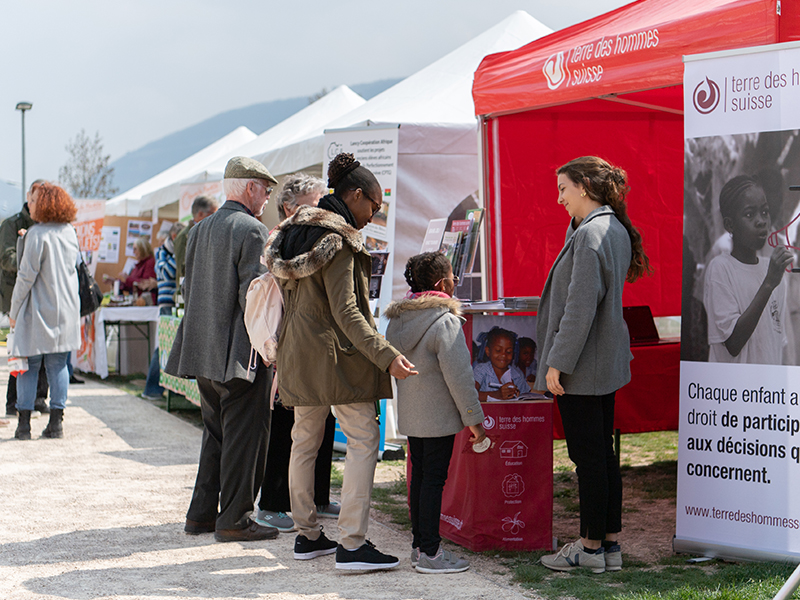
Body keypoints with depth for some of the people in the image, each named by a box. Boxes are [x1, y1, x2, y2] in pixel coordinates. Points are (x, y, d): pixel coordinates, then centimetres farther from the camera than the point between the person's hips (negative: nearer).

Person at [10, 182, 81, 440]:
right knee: (57, 365, 9)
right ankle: (56, 422, 8)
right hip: (66, 311, 6)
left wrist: (14, 311, -5)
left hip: (38, 311, -5)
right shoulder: (70, 233, 6)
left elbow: (26, 276, -14)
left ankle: (24, 424, 3)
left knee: (29, 366, 2)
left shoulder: (37, 234, -13)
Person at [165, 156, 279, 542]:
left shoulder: (199, 230, 13)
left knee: (215, 433, 17)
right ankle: (233, 520, 1)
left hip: (204, 350, 8)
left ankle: (202, 513, 20)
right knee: (244, 435, -1)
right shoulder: (252, 231, -12)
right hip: (241, 353, -8)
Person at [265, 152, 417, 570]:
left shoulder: (296, 231, 12)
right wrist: (386, 356, -23)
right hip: (335, 354, -10)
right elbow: (346, 311, -21)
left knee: (304, 441, 14)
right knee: (363, 440, -6)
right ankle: (352, 544, -11)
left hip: (297, 350, 10)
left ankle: (306, 535, 22)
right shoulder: (338, 239, -15)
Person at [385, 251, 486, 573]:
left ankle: (419, 544, 21)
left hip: (409, 413, 8)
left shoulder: (398, 319, 9)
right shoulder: (445, 321, -17)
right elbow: (458, 375, -18)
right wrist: (474, 419, -12)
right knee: (434, 478, -4)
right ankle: (430, 552, -1)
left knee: (419, 475, 14)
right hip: (439, 415, -8)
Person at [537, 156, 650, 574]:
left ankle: (591, 548, 6)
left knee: (587, 456, -2)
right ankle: (610, 543, 19)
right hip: (606, 363, 10)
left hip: (580, 366, -10)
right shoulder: (615, 230, 11)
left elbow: (580, 306, -22)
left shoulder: (589, 234, -18)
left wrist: (556, 363, -18)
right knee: (602, 453, 13)